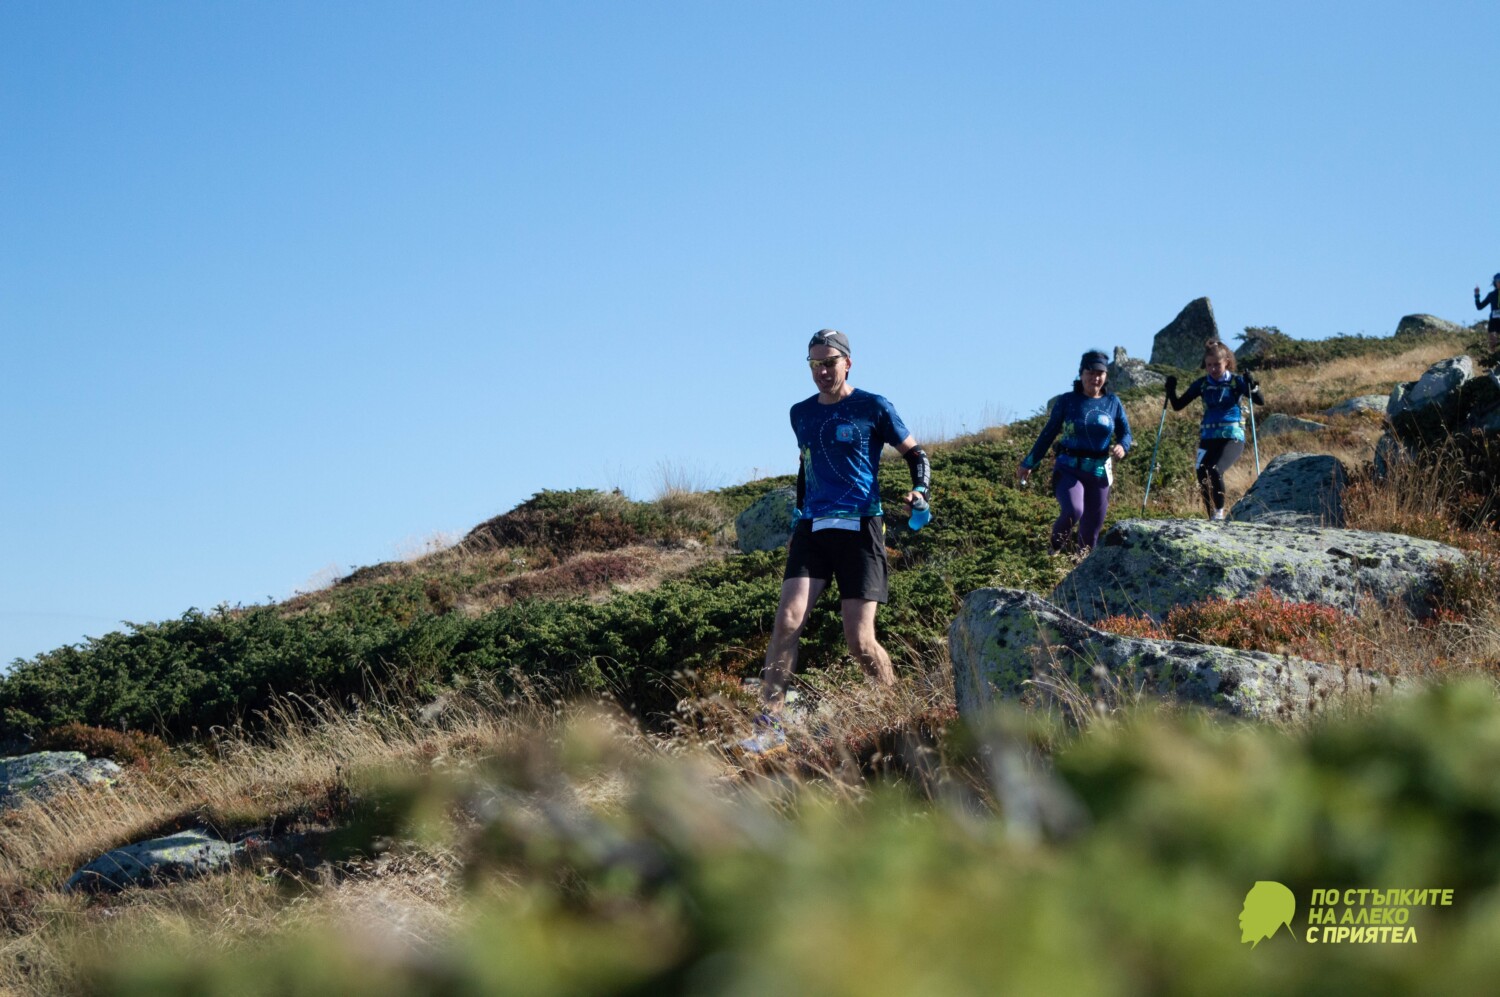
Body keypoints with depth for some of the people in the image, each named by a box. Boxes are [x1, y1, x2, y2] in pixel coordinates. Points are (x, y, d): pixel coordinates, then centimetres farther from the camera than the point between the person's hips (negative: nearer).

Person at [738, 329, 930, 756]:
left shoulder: (873, 408, 0)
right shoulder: (801, 413, 14)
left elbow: (915, 454, 6)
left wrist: (920, 491, -12)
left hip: (859, 528, -4)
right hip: (812, 529, 4)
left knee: (860, 641, -9)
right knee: (786, 622, -15)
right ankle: (768, 728, -15)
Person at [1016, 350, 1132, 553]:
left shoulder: (1112, 402, 5)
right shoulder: (1066, 401, 0)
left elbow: (1125, 432, 11)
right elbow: (1048, 434, 7)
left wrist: (1122, 447, -13)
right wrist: (1028, 464, 10)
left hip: (1099, 473, 3)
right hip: (1069, 469, -2)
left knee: (1092, 525, 6)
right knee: (1073, 511, -26)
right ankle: (1055, 547, 3)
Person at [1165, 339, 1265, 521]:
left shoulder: (1236, 381, -1)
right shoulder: (1202, 384, 8)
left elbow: (1260, 401, -9)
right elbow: (1178, 406, 12)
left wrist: (1252, 386, -28)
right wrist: (1171, 391, -7)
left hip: (1232, 438, -4)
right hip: (1208, 438, 4)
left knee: (1215, 470, -26)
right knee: (1202, 478, -4)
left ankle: (1219, 514, -12)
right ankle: (1213, 520, 12)